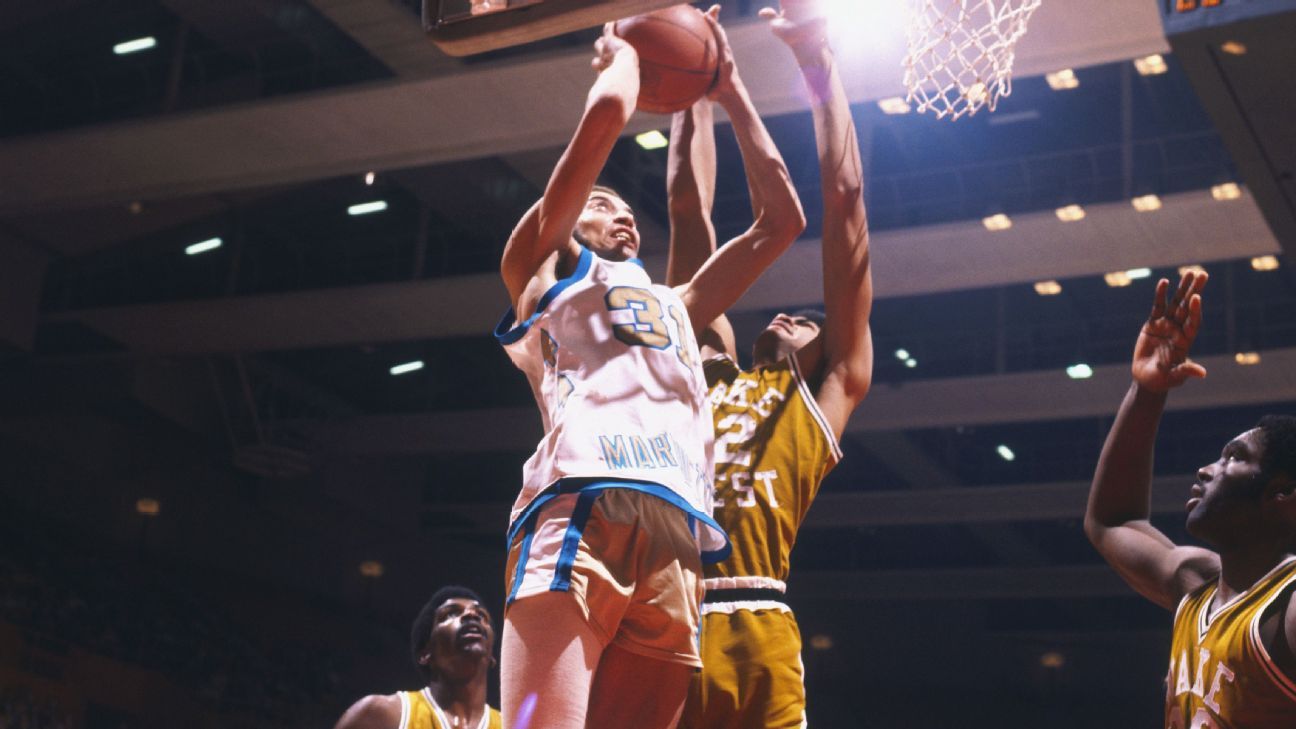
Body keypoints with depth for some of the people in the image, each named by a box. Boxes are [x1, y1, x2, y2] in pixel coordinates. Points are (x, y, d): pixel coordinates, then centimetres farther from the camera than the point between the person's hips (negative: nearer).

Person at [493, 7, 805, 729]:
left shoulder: (676, 306, 40)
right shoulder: (544, 264, 24)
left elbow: (782, 219, 39)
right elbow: (607, 112, 12)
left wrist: (728, 88, 44)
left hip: (678, 549, 5)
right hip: (580, 514, -5)